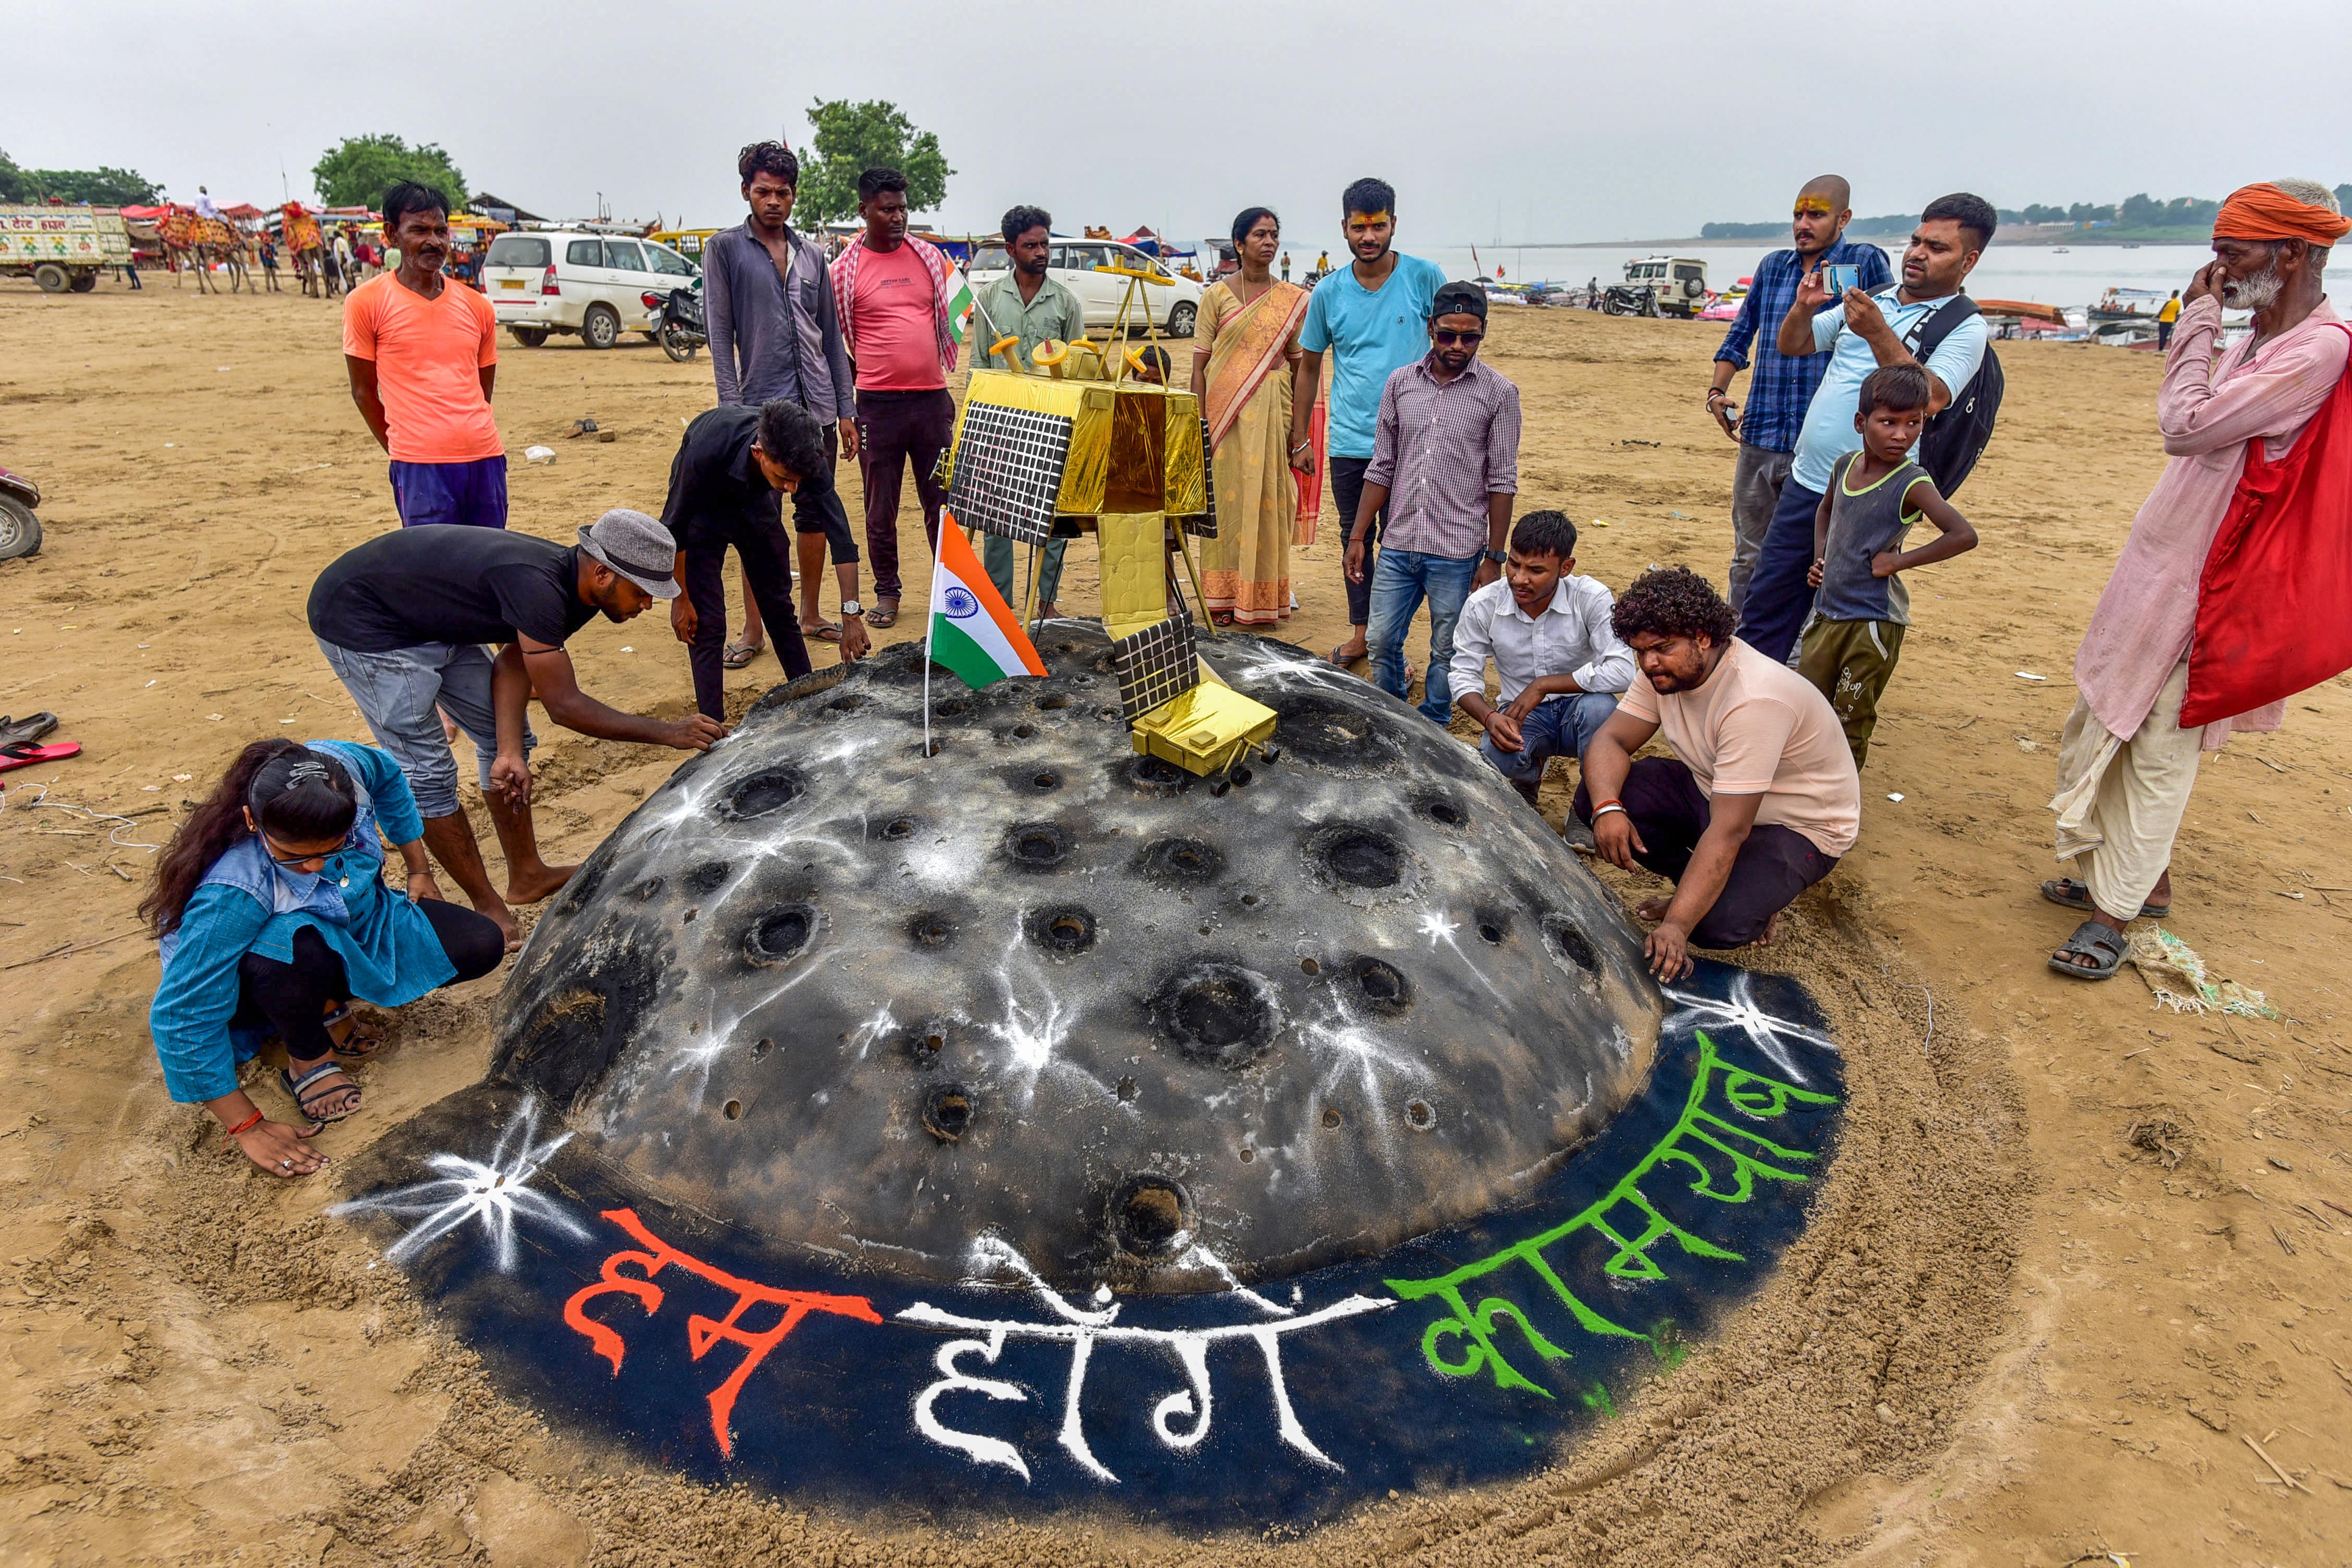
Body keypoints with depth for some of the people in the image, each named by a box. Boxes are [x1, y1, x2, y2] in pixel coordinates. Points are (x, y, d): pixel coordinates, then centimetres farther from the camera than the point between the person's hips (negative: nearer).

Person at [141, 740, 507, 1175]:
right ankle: (308, 1061, -9)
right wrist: (246, 1127, -28)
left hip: (359, 922, 5)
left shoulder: (341, 766, -29)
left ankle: (331, 1004, 5)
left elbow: (387, 775, -2)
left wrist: (419, 870, 4)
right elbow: (182, 1018, -32)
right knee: (296, 950, -41)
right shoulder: (232, 894, -40)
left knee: (481, 947, -13)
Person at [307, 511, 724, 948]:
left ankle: (528, 875, 22)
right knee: (426, 770, -8)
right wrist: (668, 733, -30)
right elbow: (564, 705, -33)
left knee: (504, 737, 10)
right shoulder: (537, 587, -37)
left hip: (435, 623, 9)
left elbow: (513, 663, -7)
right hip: (360, 621, -9)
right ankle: (487, 904, 4)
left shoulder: (576, 587, -8)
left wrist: (510, 752, -19)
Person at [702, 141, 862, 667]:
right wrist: (732, 411, -12)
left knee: (815, 512, 9)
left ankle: (809, 615, 21)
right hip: (761, 406, -4)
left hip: (816, 406, 4)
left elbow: (831, 335, 15)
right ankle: (753, 630, 7)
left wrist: (845, 410, 10)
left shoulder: (812, 255, 14)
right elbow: (720, 335, -3)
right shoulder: (725, 249, 2)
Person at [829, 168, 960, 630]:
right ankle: (887, 592, 17)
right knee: (881, 507, 5)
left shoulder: (930, 257, 9)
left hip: (932, 398, 2)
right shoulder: (846, 269, 1)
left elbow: (951, 323, 16)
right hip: (877, 403, -2)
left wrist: (953, 388, 11)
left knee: (942, 500, 6)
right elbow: (836, 340, 7)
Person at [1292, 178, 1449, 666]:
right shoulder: (1328, 291, 3)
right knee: (1356, 539, 12)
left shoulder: (1424, 278, -4)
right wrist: (1300, 439, 11)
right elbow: (1308, 367, 13)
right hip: (1347, 442, 3)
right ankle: (1360, 632, 27)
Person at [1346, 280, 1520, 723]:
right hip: (1398, 547, 3)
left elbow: (1502, 481, -2)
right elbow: (1381, 468, 9)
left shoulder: (1498, 393, -3)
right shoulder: (1401, 383, 5)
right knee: (1381, 643, 7)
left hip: (1457, 553, -3)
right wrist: (1358, 537, 7)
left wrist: (1494, 558, -4)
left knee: (1447, 653, 8)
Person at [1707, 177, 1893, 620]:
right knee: (1749, 555, 12)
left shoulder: (1866, 263, 0)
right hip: (1761, 436, 4)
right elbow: (1740, 334, 22)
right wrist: (1717, 391, 12)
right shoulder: (1772, 266, 13)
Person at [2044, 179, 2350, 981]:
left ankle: (2117, 910, 7)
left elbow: (2187, 426, -24)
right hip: (2162, 561, 10)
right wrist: (2193, 323, 13)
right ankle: (2146, 878, 32)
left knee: (2158, 743, -3)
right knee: (2114, 724, 16)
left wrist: (2201, 322, -15)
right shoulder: (2257, 339, 10)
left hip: (2199, 580, -10)